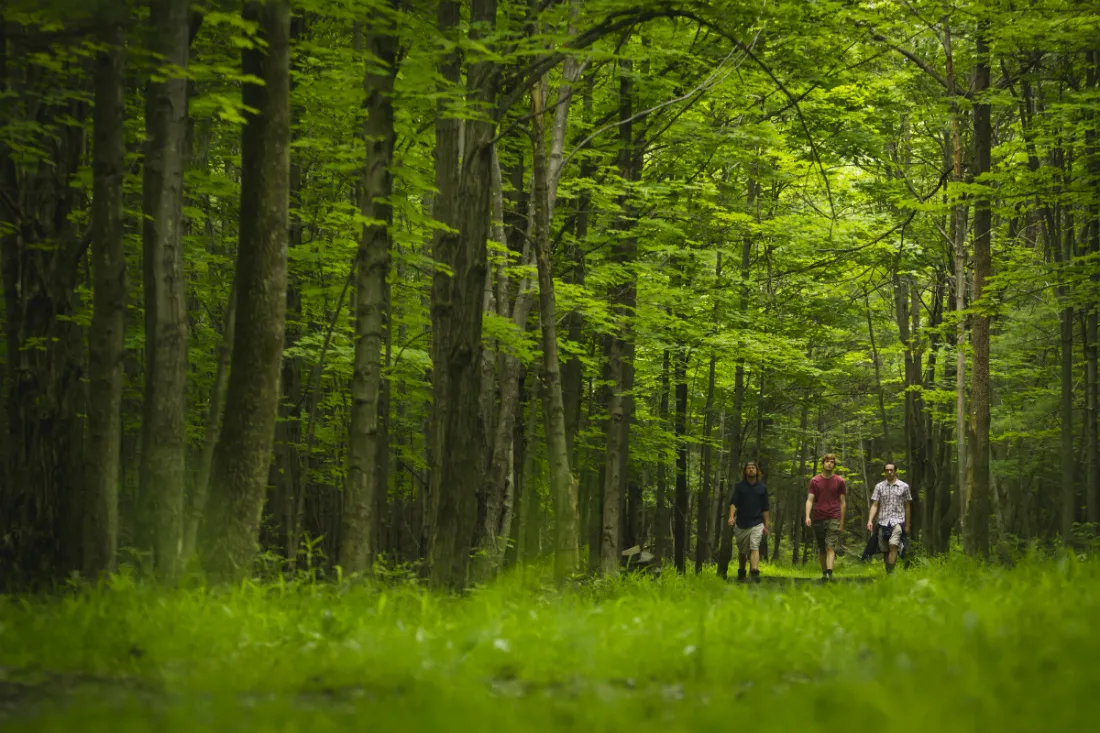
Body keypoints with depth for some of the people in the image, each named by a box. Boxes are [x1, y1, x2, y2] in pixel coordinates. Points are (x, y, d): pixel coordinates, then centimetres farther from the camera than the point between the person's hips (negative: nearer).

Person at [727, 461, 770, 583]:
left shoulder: (762, 487, 6)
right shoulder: (739, 486, 4)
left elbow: (765, 508, 8)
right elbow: (733, 502, -5)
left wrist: (766, 526, 6)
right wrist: (731, 516, -22)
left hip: (757, 523, -1)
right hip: (741, 524, 1)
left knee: (754, 547, -18)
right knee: (742, 550, 12)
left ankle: (755, 572, -31)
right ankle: (741, 573, 30)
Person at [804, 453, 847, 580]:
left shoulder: (839, 481, 5)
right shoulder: (814, 481, 7)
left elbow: (843, 502, 7)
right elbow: (810, 500, 2)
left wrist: (842, 522, 4)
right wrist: (807, 516, -13)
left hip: (833, 519, -2)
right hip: (818, 520, 2)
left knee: (830, 547, -14)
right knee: (821, 549, 8)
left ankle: (829, 573, -24)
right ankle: (824, 572, 19)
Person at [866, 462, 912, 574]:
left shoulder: (904, 486, 5)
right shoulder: (879, 487, 9)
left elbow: (907, 506, 10)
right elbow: (874, 505, 6)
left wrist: (908, 525, 9)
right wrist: (870, 520, -7)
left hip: (897, 521, -3)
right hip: (883, 522, 3)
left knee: (893, 545, -21)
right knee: (885, 551, 6)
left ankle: (891, 572, -25)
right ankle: (887, 572, 17)